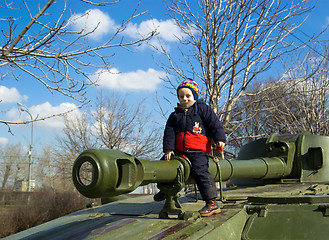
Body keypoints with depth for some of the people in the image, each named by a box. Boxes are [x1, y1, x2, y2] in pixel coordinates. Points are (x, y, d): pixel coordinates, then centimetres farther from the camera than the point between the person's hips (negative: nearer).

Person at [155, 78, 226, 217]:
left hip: (198, 151, -6)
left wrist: (220, 139, -9)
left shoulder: (202, 109, 6)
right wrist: (168, 149, -2)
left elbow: (214, 123, 1)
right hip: (179, 151, 6)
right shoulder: (175, 115, 18)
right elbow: (169, 132, 9)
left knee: (200, 171, -22)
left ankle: (212, 203, -20)